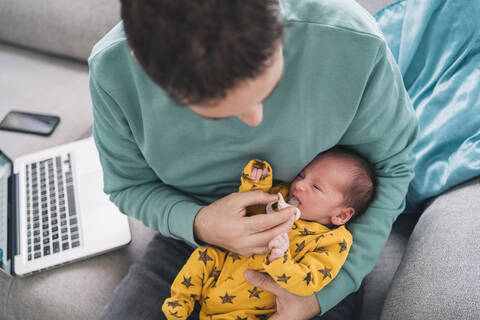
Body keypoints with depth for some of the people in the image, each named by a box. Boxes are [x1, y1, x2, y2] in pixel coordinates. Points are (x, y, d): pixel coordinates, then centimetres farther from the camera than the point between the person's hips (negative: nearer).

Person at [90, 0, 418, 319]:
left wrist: (325, 293, -18)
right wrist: (196, 224, -26)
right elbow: (129, 186, -5)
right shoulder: (112, 71, -23)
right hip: (191, 237, 1)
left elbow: (390, 166, -11)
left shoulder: (353, 45, -27)